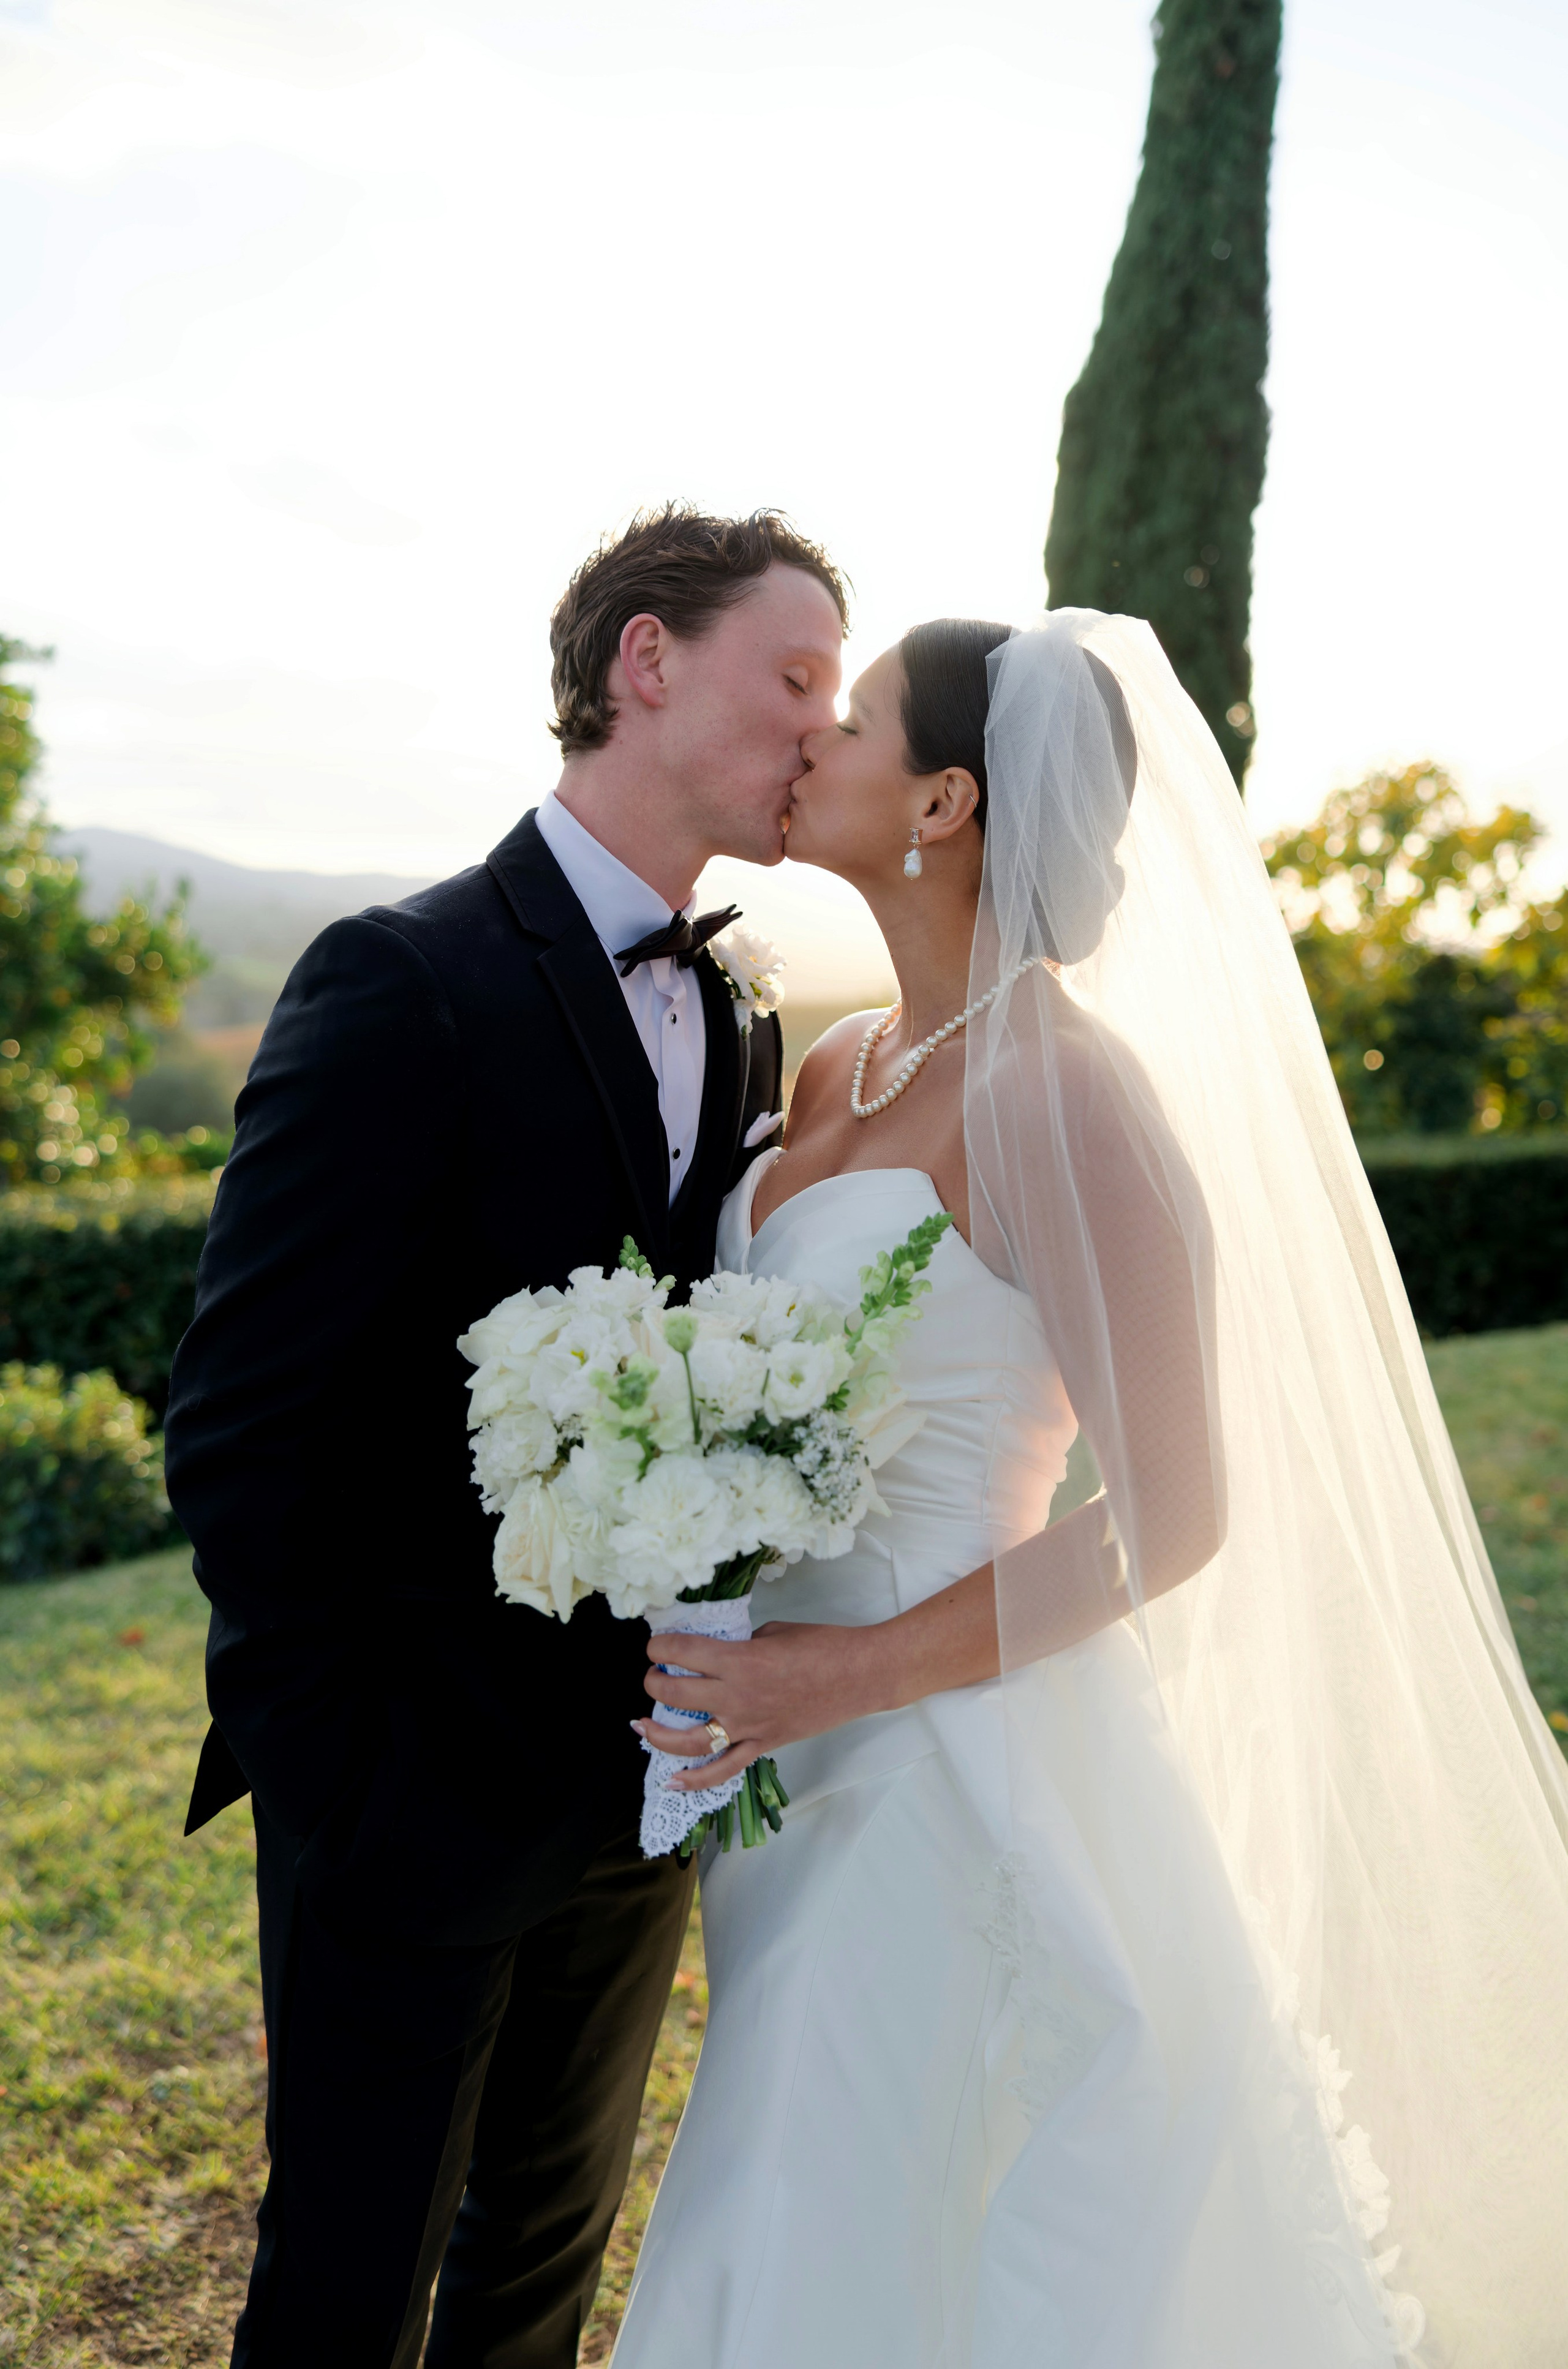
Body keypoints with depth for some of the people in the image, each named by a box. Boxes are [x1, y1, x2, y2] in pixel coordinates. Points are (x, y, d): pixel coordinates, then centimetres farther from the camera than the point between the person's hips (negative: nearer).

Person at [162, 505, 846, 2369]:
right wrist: (339, 1779, -15)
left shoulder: (741, 1037, 6)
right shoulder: (406, 985, -16)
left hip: (636, 1798, 6)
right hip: (420, 1798, -6)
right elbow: (236, 1431, -17)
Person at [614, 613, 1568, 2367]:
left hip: (948, 1759, -8)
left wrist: (853, 1672, -21)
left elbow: (1175, 1516, -18)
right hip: (802, 1753, 8)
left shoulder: (1064, 1090, -19)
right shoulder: (839, 1073, 6)